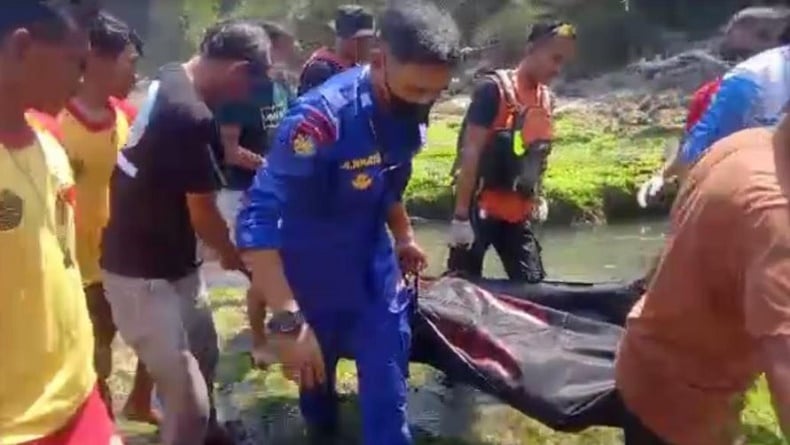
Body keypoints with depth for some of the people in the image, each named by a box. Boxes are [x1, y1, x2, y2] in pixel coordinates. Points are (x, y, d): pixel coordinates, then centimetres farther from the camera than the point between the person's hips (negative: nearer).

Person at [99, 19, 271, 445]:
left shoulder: (167, 80, 3)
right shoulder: (192, 116, -26)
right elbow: (202, 212, -15)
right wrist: (232, 255, 4)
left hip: (168, 259, 10)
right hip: (143, 273, -10)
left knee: (202, 353, 27)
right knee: (187, 396, -5)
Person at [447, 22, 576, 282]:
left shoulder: (545, 99, 9)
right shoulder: (493, 89, -12)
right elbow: (471, 153, -16)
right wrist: (461, 215, -19)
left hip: (517, 213, 7)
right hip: (481, 210, -7)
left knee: (534, 286, 6)